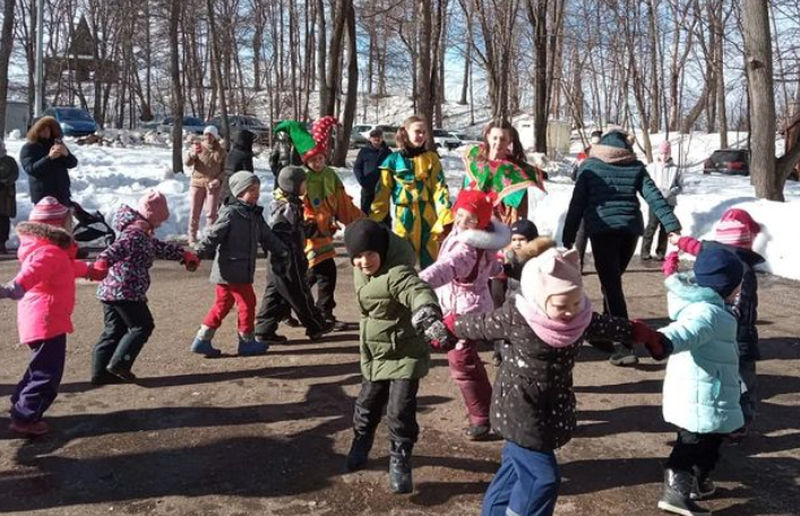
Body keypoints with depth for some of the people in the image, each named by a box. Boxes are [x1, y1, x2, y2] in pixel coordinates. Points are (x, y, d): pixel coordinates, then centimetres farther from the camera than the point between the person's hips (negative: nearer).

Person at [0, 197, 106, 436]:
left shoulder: (52, 250, 16)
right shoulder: (48, 253, -20)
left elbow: (68, 267, 38)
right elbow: (31, 272, -41)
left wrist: (88, 270, 56)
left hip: (46, 320, 11)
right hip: (46, 321, -11)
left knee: (41, 368, 23)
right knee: (47, 373, -4)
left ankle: (20, 407, 33)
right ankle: (24, 418, 3)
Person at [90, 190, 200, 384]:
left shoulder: (143, 236, 21)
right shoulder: (136, 234, -13)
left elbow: (160, 248, 37)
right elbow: (118, 248, -32)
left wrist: (183, 254, 47)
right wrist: (102, 263, -50)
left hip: (110, 291, 10)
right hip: (127, 291, -10)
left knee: (114, 330, 12)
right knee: (142, 326, 1)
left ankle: (100, 371, 13)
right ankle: (119, 363, -4)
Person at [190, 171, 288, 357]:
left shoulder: (255, 215, 13)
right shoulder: (230, 213, -14)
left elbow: (267, 237, 23)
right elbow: (213, 236, -19)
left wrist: (282, 253, 26)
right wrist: (198, 255, -23)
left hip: (242, 270, 9)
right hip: (231, 270, -9)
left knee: (223, 305, 12)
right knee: (247, 303, 0)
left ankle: (202, 341, 19)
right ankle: (247, 342, 14)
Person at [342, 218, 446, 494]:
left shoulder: (397, 273, -30)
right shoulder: (360, 271, -3)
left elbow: (419, 292, -51)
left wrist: (428, 312, -73)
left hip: (405, 353, -7)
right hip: (374, 353, 7)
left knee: (400, 411, -10)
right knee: (367, 404, 19)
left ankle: (400, 464, 10)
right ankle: (360, 443, 46)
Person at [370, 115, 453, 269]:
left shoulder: (431, 158, 3)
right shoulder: (393, 160, 2)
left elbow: (440, 188, -4)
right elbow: (382, 194, 4)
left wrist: (446, 218, -16)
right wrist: (372, 222, 2)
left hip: (429, 218, 1)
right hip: (404, 219, -1)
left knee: (431, 263, 9)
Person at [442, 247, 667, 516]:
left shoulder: (581, 318, -7)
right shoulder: (514, 316, -23)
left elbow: (610, 326, 10)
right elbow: (478, 325, -8)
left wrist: (646, 336, 22)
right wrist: (448, 327, 8)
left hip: (552, 410, 6)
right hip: (520, 410, -6)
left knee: (516, 469, 20)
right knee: (540, 476, -7)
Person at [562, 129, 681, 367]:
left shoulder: (589, 166, 6)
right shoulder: (636, 167, 12)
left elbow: (577, 203, 2)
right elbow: (655, 197, 3)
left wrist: (568, 238, 4)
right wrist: (673, 226, -2)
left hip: (602, 230, -4)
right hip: (630, 229, 4)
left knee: (611, 285, -6)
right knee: (613, 281, 21)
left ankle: (623, 344, -16)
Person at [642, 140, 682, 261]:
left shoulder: (675, 169, 1)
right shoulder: (651, 167, -2)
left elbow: (680, 186, 5)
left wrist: (670, 192, -13)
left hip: (669, 202, 2)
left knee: (665, 228, 7)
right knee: (652, 226, -7)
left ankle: (661, 253, 15)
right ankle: (645, 252, -1)